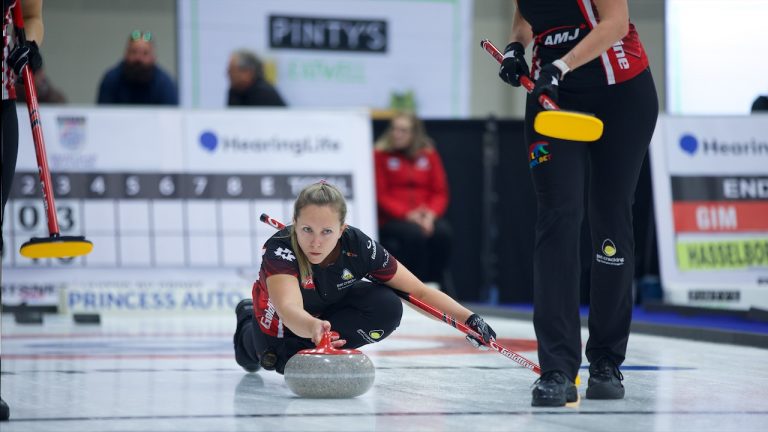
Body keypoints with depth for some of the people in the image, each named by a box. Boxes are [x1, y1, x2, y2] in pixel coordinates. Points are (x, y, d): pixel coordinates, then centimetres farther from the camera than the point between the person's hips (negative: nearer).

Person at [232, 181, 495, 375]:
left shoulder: (359, 247, -30)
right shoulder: (279, 249, -41)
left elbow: (420, 292, -19)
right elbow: (288, 308, -59)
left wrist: (468, 319, -30)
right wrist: (313, 328, -82)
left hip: (330, 305, 1)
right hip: (281, 322, -1)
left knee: (387, 307, -23)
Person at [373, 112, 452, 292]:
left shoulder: (429, 154, 9)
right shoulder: (380, 154, 0)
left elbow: (440, 192, 7)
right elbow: (380, 195, -5)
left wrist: (431, 213, -14)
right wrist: (407, 214, -18)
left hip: (426, 217, 3)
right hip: (391, 219, -3)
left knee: (443, 232, -29)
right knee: (415, 234, -34)